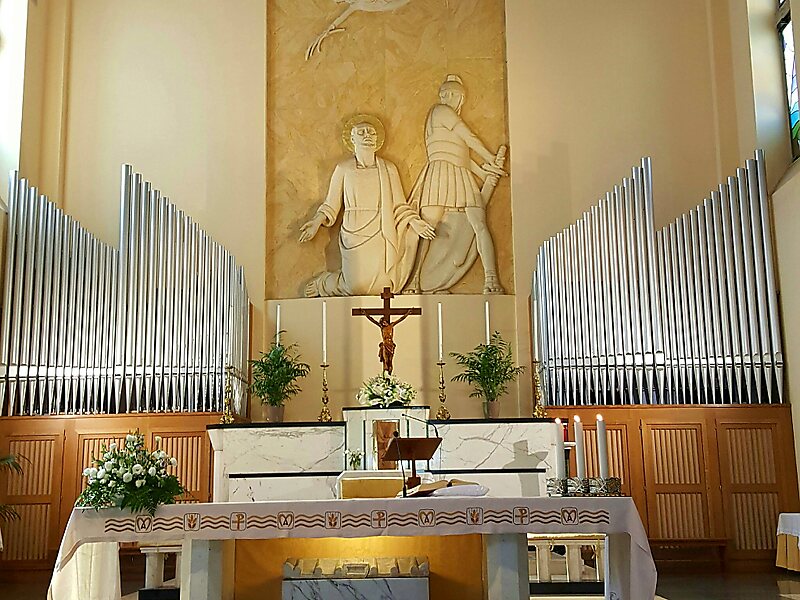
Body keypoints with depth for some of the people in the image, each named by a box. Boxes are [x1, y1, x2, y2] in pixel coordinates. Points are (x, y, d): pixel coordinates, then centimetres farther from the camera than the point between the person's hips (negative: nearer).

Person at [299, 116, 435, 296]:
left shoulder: (388, 168, 12)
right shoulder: (343, 168, 7)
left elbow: (399, 204, 14)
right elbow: (331, 205, 9)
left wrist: (415, 222, -1)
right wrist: (317, 221, -8)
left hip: (383, 235, 4)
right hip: (356, 234, -4)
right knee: (358, 286, -20)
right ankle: (323, 283, 8)